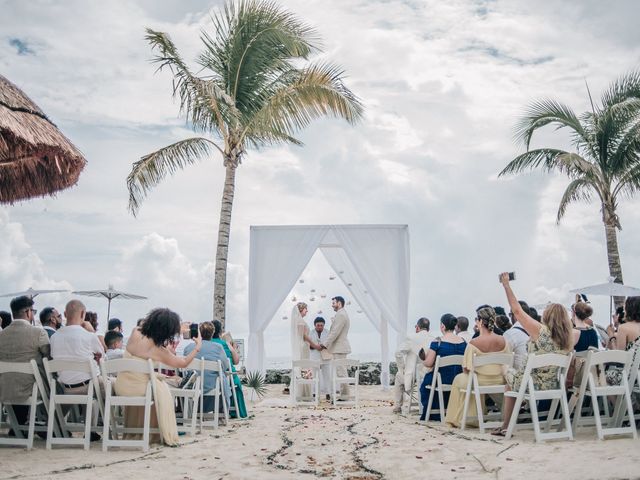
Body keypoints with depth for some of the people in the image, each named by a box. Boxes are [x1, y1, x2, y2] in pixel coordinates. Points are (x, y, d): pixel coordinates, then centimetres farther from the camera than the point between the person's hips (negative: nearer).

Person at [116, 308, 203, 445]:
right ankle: (167, 435, 23)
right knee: (162, 389, 22)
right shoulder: (158, 350, -15)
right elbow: (183, 363, -4)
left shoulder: (135, 332, -5)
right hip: (137, 388, -5)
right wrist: (198, 346, 5)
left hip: (121, 385, 5)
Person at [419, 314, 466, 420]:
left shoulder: (437, 342, -15)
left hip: (443, 379, -5)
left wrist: (424, 361, 8)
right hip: (459, 380, 5)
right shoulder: (463, 341, 0)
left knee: (426, 381, 25)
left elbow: (428, 363, -14)